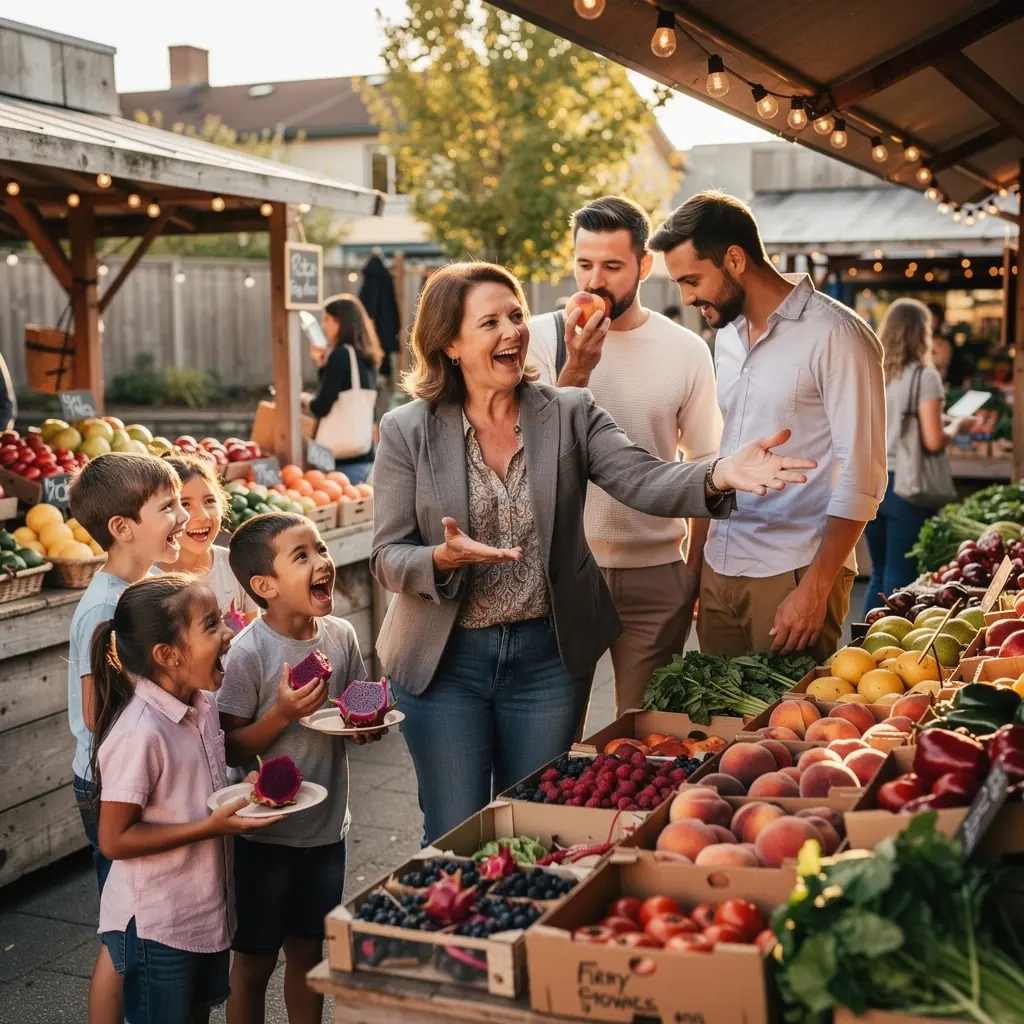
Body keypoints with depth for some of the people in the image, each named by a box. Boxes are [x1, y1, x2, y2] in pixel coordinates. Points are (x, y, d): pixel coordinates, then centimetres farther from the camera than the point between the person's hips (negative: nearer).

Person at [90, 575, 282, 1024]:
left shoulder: (204, 704, -2)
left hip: (208, 912, 8)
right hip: (155, 926, -8)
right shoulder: (139, 732, -27)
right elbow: (114, 840, -22)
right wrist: (210, 827, -25)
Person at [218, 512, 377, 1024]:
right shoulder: (248, 653, -18)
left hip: (326, 826, 5)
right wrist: (283, 713, -28)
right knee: (255, 961, 12)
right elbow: (232, 751, -15)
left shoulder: (341, 635, -2)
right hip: (266, 833, -5)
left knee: (308, 950, 20)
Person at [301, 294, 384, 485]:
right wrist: (324, 364, 17)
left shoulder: (341, 354, -11)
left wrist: (305, 400, 6)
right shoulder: (365, 356, 13)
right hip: (364, 456, 8)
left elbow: (322, 407, -14)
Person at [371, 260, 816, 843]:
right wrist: (444, 558, -27)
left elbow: (642, 480, -16)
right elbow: (388, 558, -5)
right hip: (445, 661, -1)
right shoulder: (407, 432, -5)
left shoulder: (571, 414, -2)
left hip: (549, 656, 1)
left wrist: (718, 476, -36)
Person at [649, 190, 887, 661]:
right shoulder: (727, 334, 12)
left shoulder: (835, 334, -11)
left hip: (795, 573, -6)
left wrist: (815, 588, -17)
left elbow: (861, 478, -14)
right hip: (718, 569, 7)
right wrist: (693, 565, 13)